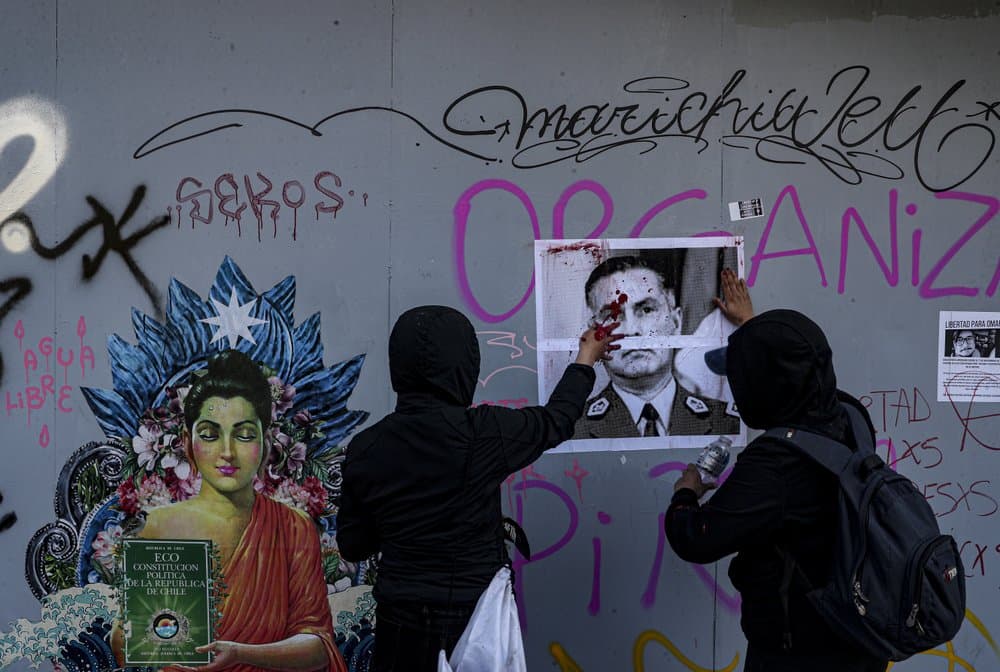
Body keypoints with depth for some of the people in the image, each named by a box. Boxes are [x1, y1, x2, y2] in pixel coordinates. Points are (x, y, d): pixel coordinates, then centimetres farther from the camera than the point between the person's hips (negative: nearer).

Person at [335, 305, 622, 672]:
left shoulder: (365, 448, -6)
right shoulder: (480, 432, -15)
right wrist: (587, 358, 21)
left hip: (399, 628, 3)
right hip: (475, 625, -3)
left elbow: (352, 546, 3)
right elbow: (555, 420, 5)